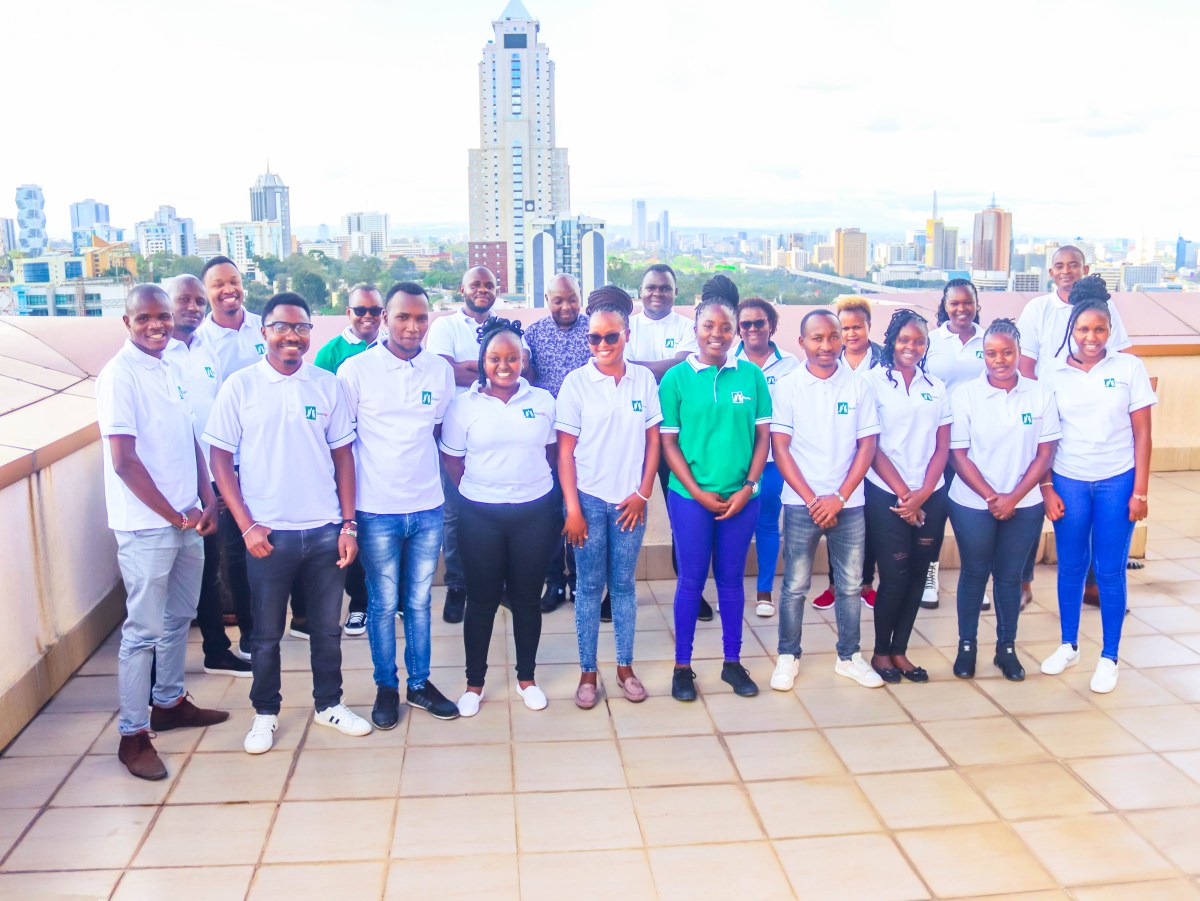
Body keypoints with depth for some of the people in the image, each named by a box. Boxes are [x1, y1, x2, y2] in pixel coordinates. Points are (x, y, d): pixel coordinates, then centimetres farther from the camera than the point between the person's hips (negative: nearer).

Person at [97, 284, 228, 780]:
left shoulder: (171, 369, 10)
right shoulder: (120, 375, -13)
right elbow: (124, 461, -17)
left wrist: (206, 501, 2)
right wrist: (174, 516, -12)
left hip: (186, 519, 8)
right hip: (146, 526, -7)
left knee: (179, 617, 18)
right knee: (145, 629, 0)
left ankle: (169, 702, 35)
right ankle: (132, 734, 12)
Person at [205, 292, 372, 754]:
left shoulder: (327, 385, 2)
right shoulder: (240, 386, -3)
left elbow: (343, 455, 6)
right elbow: (221, 460, -2)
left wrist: (349, 524, 1)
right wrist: (247, 525, -9)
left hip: (325, 530, 2)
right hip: (268, 533, -2)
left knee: (327, 628, 13)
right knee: (267, 633, 11)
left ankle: (329, 704, 31)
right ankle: (265, 712, 29)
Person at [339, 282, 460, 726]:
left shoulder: (441, 370, 2)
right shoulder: (355, 370, -7)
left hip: (428, 507, 3)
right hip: (376, 510, -3)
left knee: (419, 601, 14)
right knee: (383, 604, 9)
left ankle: (419, 683, 29)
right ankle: (386, 687, 26)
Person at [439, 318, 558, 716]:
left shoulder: (542, 400, 2)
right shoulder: (463, 405, -3)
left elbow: (552, 450, 11)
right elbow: (451, 459, 2)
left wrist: (532, 483, 6)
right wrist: (479, 490, 0)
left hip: (534, 511, 1)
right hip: (481, 515, -1)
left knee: (527, 596, 11)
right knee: (481, 599, 7)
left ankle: (527, 678, 27)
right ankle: (474, 683, 22)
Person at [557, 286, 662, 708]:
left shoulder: (644, 379, 1)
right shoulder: (576, 381, -5)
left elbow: (653, 440, 6)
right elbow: (565, 450, -4)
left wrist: (643, 494, -2)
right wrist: (572, 508, -8)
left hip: (630, 500, 2)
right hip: (589, 499, -1)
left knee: (624, 584, 11)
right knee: (589, 587, 6)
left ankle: (625, 666, 24)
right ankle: (587, 672, 17)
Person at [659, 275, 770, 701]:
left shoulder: (752, 375, 2)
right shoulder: (677, 377, -4)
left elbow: (763, 436, 4)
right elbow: (668, 442, -3)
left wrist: (748, 487, -7)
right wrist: (697, 492, -10)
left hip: (741, 498, 2)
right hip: (690, 497, -2)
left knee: (732, 578, 13)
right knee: (691, 579, 6)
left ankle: (733, 662, 26)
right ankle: (682, 666, 19)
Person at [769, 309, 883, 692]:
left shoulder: (858, 387, 2)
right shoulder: (787, 387, -3)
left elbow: (867, 446, 1)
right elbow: (780, 449, -5)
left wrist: (839, 497, -9)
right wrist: (811, 499, -11)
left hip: (848, 504, 2)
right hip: (801, 504, -2)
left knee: (851, 585, 10)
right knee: (795, 585, 5)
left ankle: (850, 656, 24)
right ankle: (788, 656, 19)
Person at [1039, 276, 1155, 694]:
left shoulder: (1129, 367, -3)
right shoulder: (1055, 373, -1)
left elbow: (1142, 432, -2)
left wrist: (1140, 491, -4)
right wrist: (1046, 488, -2)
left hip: (1117, 482, -1)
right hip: (1068, 482, 1)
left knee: (1110, 570, 4)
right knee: (1070, 566, 11)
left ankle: (1109, 658, 17)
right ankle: (1068, 645, 27)